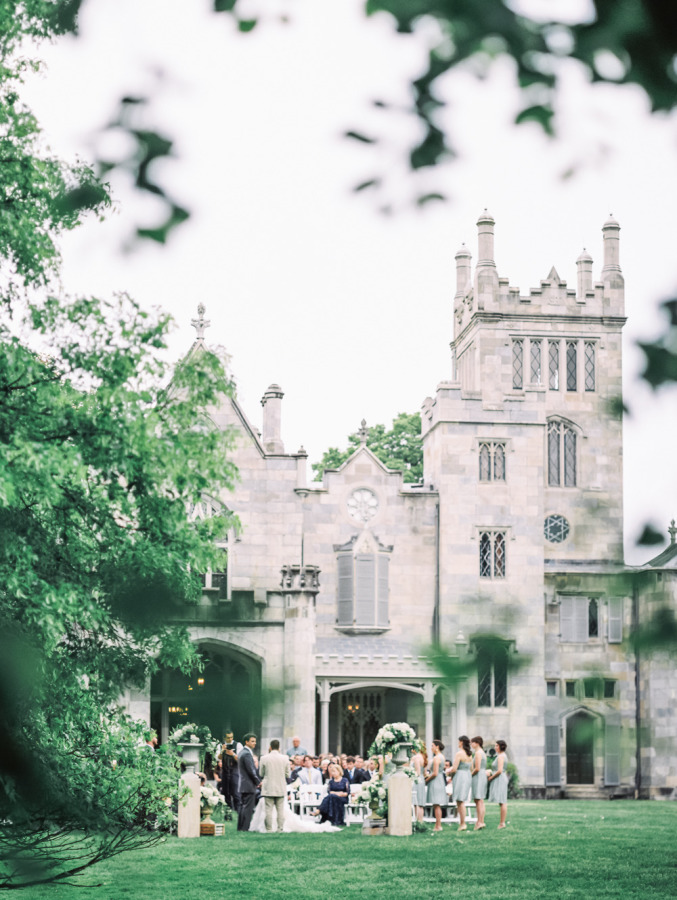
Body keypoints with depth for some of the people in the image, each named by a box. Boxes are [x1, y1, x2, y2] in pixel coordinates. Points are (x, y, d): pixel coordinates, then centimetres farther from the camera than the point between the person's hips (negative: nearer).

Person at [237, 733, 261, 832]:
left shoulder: (242, 752, 15)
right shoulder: (247, 754, -17)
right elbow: (251, 771, -19)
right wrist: (258, 782, -9)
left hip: (243, 785, 10)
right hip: (249, 785, -10)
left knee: (242, 806, 13)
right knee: (248, 807, -8)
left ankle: (240, 827, 16)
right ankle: (245, 828, -8)